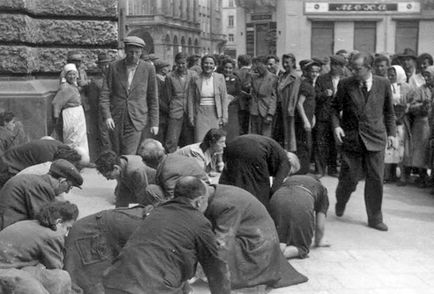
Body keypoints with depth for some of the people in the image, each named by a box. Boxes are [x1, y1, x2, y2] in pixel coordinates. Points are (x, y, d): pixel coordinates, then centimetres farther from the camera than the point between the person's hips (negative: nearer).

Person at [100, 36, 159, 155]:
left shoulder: (148, 68, -2)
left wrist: (154, 122, 2)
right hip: (116, 120, 2)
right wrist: (107, 116, -12)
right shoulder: (114, 67, 0)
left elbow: (153, 98, 4)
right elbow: (105, 94, 1)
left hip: (136, 121, -2)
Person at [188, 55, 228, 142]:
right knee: (200, 141, -7)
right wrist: (191, 116, 1)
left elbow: (224, 98, 4)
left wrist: (224, 116, -1)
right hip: (201, 113, 0)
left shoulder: (220, 77, 2)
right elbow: (190, 99, 5)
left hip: (216, 114, 0)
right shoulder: (195, 79, 1)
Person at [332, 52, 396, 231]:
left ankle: (375, 218, 15)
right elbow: (335, 108, 6)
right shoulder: (345, 85, -1)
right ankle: (340, 203, 34)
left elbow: (388, 111, 12)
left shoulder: (383, 84, 3)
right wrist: (336, 125, -10)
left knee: (375, 179, 1)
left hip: (375, 139, 1)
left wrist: (391, 132, 7)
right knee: (349, 178, 2)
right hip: (351, 138, -1)